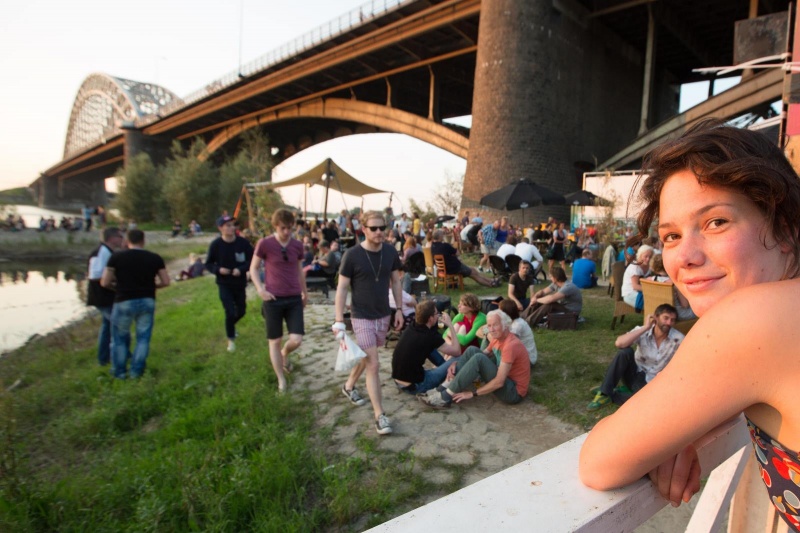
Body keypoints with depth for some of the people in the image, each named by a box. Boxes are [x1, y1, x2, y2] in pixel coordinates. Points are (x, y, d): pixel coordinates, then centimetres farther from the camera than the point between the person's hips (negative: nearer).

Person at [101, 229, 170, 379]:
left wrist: (118, 286, 14)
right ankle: (136, 370, 18)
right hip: (147, 302, 2)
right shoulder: (155, 258, 0)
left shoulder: (116, 257, -5)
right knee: (143, 337, 13)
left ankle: (119, 371, 24)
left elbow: (105, 283, -6)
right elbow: (166, 282, 0)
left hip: (124, 302, -1)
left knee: (120, 338, 15)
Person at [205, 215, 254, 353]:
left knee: (241, 311, 16)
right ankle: (231, 339, 17)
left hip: (240, 284, 2)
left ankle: (230, 325, 50)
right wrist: (218, 269, -22)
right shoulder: (215, 245, -13)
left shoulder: (243, 243, -12)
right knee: (230, 312, -8)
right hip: (224, 285, -2)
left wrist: (241, 269, -21)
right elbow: (208, 264, -2)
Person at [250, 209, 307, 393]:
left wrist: (305, 292, 23)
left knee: (296, 340, -4)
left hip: (294, 299, 3)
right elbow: (254, 269, 2)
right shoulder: (264, 244, -8)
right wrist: (260, 289, -11)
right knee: (275, 341, 6)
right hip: (273, 300, -2)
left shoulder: (297, 245, 3)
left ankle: (284, 354, 33)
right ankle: (281, 380, 22)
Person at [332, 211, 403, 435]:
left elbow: (395, 282, 9)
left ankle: (349, 386, 48)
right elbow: (342, 288, -12)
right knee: (373, 364, -8)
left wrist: (399, 309, 6)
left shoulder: (391, 252, -4)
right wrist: (339, 321, -15)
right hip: (362, 317, -5)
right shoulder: (352, 255, -17)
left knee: (366, 356, 22)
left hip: (383, 315, 5)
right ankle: (380, 416, 1)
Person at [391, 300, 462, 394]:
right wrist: (450, 325, -3)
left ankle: (445, 366, 31)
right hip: (414, 386, -7)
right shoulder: (430, 337, -19)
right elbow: (457, 351, -7)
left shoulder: (411, 328, 1)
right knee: (456, 360, -3)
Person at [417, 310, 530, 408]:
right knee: (472, 350, -5)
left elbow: (499, 382, -28)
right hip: (502, 381, 9)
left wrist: (472, 394, -22)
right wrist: (457, 364, -9)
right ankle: (445, 388, -12)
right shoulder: (498, 337, 4)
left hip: (513, 391, -9)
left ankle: (446, 397, -22)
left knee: (478, 358, -28)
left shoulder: (510, 345, -25)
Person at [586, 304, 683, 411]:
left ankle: (611, 395, -12)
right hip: (635, 375, 1)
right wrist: (645, 328, -25)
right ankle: (604, 392, -23)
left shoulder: (678, 339, -11)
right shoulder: (642, 331, -11)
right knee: (625, 351, -30)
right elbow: (619, 343, -29)